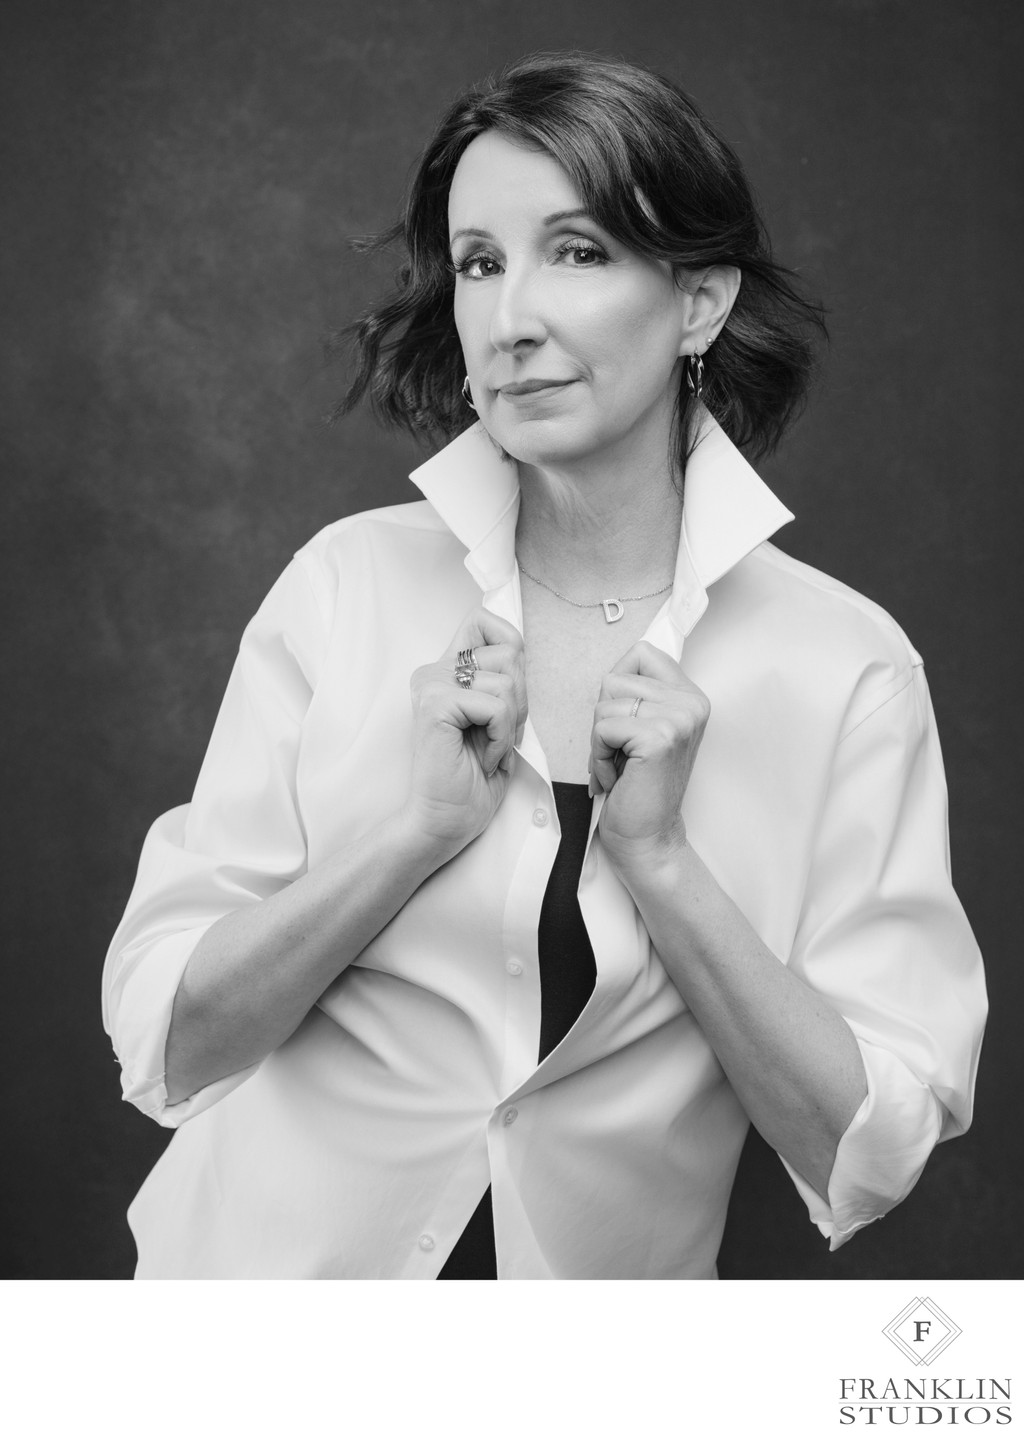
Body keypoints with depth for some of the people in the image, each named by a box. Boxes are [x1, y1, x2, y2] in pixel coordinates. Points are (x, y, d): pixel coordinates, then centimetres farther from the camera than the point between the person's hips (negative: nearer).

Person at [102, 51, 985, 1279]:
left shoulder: (847, 667, -13)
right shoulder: (347, 582, -11)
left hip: (592, 1316, 0)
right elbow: (164, 1042, -11)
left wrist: (658, 856, -22)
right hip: (274, 1268, 1)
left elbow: (864, 1161, -13)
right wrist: (423, 828, -23)